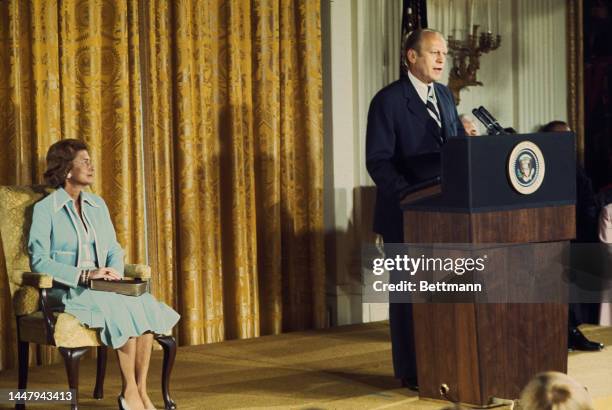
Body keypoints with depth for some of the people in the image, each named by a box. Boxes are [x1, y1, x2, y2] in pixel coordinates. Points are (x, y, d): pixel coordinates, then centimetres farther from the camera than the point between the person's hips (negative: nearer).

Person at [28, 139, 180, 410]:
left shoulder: (97, 205, 15)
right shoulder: (45, 209, -4)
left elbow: (114, 249, 18)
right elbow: (38, 261, -11)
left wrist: (114, 271, -6)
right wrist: (85, 275, -20)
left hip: (101, 287, 6)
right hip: (66, 291, -6)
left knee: (145, 306, -24)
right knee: (122, 309, -31)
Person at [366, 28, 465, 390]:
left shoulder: (445, 95, 13)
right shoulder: (389, 100, -9)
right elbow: (378, 161, -14)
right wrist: (410, 195, -23)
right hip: (406, 212, -6)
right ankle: (413, 372, 10)